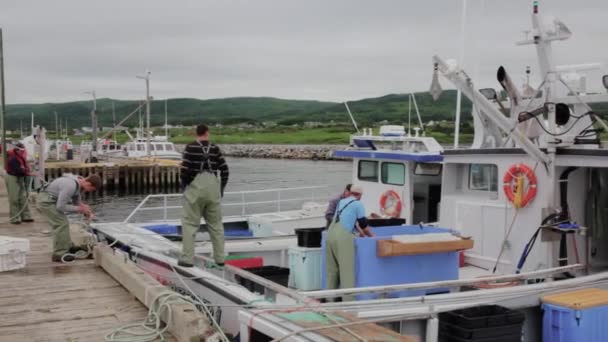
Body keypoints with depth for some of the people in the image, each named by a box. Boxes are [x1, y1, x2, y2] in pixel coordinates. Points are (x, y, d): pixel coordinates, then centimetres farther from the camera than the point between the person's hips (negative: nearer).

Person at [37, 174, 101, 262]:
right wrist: (79, 209, -20)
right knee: (61, 224, -12)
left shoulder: (78, 183, 1)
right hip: (46, 201, -10)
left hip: (49, 199, 10)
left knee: (63, 223, 19)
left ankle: (68, 247, 31)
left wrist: (84, 207, -4)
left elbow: (76, 201, 15)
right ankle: (59, 254, -8)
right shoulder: (70, 186, -30)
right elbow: (61, 206, -27)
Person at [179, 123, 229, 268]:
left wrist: (184, 185, 3)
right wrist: (221, 188, 14)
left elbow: (185, 169, -12)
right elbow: (224, 170, 3)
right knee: (216, 223, 12)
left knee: (190, 223, 3)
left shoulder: (190, 147, -6)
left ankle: (187, 258, -1)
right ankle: (220, 258, 17)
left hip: (195, 186, -3)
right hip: (213, 186, 4)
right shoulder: (215, 148, 4)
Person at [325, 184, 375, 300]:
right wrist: (371, 235, 22)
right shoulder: (358, 204, 3)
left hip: (331, 233, 7)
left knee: (332, 267, 13)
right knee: (347, 267, -3)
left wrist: (362, 233, 39)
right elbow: (363, 223, 6)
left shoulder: (342, 202, 25)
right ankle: (348, 297, -3)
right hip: (343, 236, -7)